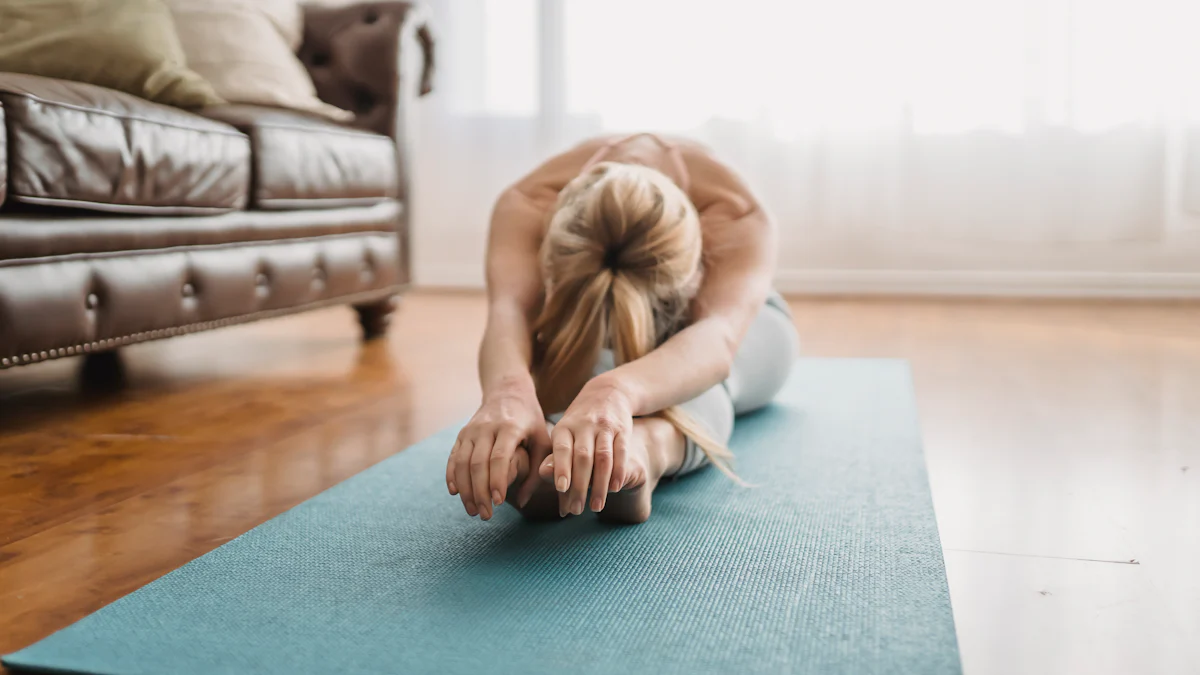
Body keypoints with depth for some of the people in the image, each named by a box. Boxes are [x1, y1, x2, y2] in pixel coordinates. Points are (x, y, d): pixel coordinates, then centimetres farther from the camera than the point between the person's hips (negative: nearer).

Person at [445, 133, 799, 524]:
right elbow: (511, 312, -57)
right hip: (588, 330, 3)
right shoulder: (527, 206, -38)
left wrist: (616, 392, -84)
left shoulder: (738, 221, -42)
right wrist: (507, 390, -81)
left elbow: (718, 336, -62)